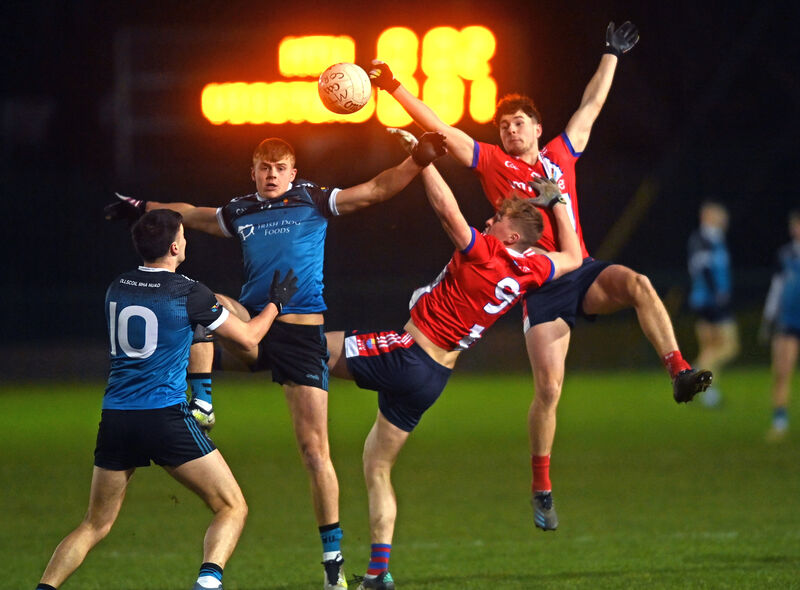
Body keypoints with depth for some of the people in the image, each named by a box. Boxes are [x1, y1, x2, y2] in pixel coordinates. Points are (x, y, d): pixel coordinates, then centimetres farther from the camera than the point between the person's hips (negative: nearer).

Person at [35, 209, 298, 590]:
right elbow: (246, 338, 7)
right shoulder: (187, 292, -5)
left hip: (116, 419, 5)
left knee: (95, 526, 16)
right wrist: (275, 304, 24)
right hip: (166, 417, -5)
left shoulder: (116, 289, 10)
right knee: (232, 509, 2)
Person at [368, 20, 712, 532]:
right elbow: (440, 128, 5)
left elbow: (591, 106, 24)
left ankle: (681, 373, -32)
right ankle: (542, 489, 3)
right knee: (548, 386, -10)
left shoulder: (561, 155, 14)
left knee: (637, 284, -31)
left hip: (582, 273, 2)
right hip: (539, 287, -2)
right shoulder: (492, 163, 9)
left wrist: (611, 57, 30)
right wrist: (395, 89, 1)